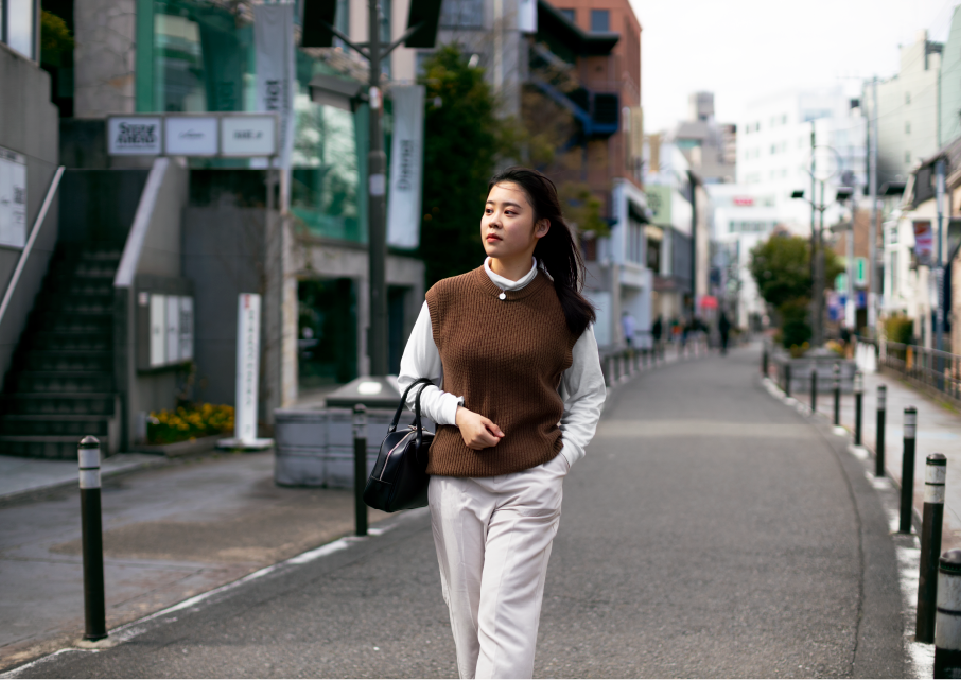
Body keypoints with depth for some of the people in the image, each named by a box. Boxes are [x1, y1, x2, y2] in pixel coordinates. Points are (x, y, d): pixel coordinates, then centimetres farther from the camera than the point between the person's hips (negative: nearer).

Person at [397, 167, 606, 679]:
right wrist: (457, 413, -7)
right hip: (455, 482, 2)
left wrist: (562, 460, 0)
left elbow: (589, 393, 12)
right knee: (466, 619, 8)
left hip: (530, 484, -2)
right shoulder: (446, 298, 1)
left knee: (505, 621, -8)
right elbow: (412, 380, 11)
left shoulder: (563, 308, 1)